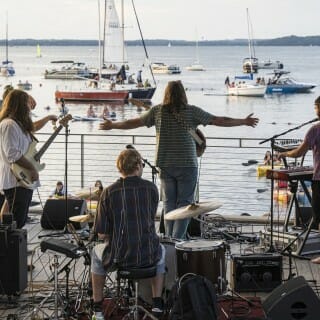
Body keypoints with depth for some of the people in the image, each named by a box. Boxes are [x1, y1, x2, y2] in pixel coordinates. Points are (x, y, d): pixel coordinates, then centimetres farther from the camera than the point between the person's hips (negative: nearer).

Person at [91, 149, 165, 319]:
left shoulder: (109, 192, -8)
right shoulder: (151, 188, -4)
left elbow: (102, 234, -6)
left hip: (118, 257, -1)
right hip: (148, 256, 1)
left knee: (97, 253, 33)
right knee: (160, 250, 37)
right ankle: (157, 304, 31)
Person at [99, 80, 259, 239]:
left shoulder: (157, 111, 1)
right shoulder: (192, 111, -5)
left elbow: (135, 122, 9)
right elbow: (219, 121, -3)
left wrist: (112, 125, 24)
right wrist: (244, 122, 8)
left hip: (165, 165, 3)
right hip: (187, 164, -3)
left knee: (168, 202, 13)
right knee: (184, 202, 2)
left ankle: (169, 238, 13)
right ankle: (177, 239, -8)